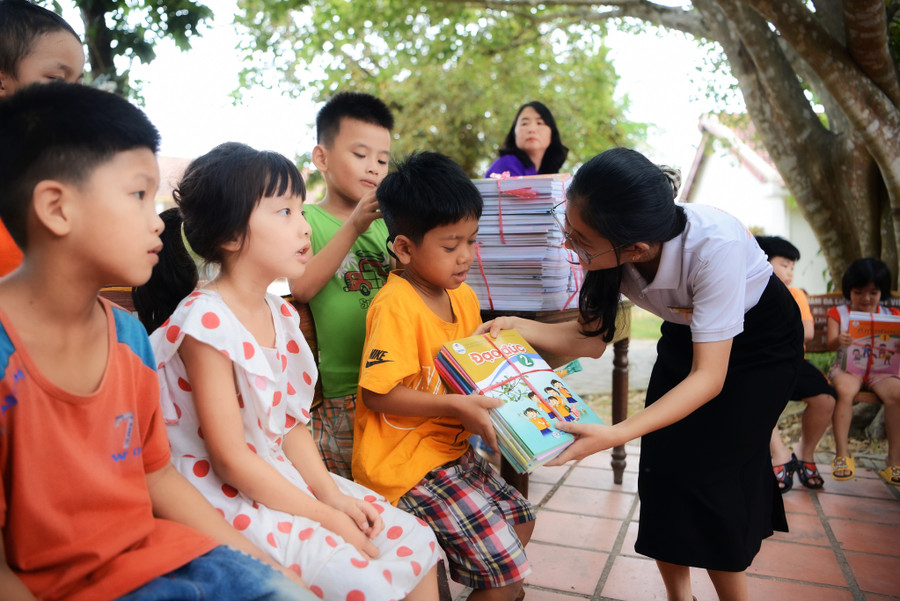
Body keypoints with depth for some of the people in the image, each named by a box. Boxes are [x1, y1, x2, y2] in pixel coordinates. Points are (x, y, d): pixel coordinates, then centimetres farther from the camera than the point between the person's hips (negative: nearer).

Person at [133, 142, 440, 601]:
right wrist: (324, 517, -15)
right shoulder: (205, 325, -21)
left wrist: (333, 495, -4)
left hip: (286, 478, 8)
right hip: (230, 502, -8)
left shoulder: (280, 314, 4)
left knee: (414, 539, 3)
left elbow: (292, 424, 7)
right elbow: (231, 459, -20)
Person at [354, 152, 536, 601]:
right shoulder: (396, 307, -23)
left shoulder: (463, 296, 5)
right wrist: (457, 406, -26)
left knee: (519, 518, 23)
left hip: (451, 448, 9)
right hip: (406, 462, -9)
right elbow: (377, 395, -24)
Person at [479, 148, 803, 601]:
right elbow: (592, 338, -12)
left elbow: (709, 377, -37)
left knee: (705, 475, -9)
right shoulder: (612, 249, -24)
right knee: (661, 469, -1)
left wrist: (616, 435, -47)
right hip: (686, 333, 5)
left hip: (760, 340, -5)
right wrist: (517, 325, -28)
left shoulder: (715, 245, -40)